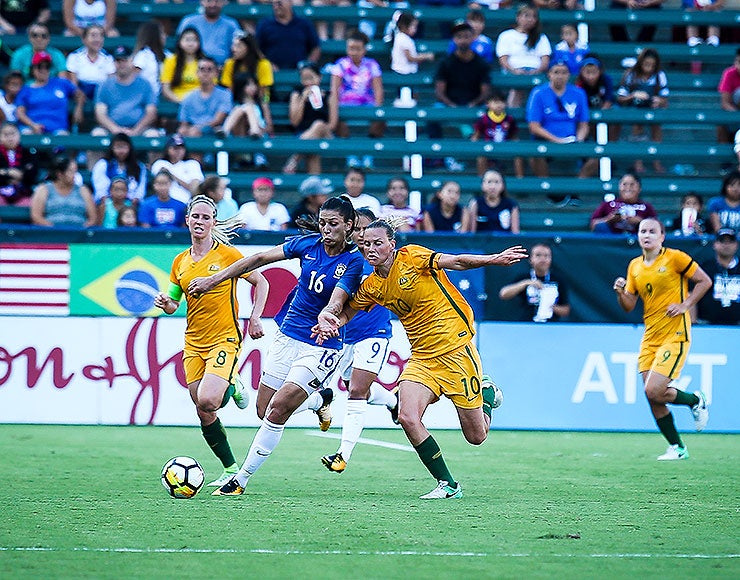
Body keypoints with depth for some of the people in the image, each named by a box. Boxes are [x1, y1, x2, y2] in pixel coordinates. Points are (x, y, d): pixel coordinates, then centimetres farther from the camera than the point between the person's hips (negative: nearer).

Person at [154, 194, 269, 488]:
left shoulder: (227, 254, -5)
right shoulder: (180, 262, 9)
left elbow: (261, 282, 3)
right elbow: (173, 304, 15)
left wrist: (255, 318, -6)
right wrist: (165, 302, -8)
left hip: (225, 339, -5)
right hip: (193, 342, 5)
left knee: (207, 401, -24)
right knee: (204, 414, 1)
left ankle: (233, 386, 10)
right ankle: (230, 469, 17)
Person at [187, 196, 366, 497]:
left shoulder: (354, 262, -13)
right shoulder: (308, 244, 0)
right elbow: (260, 259, 5)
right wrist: (214, 279, 3)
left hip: (322, 346, -6)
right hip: (288, 335, 6)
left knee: (278, 410, -15)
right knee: (264, 411, 8)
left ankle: (241, 480, -3)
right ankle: (320, 399, 37)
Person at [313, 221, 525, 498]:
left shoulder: (412, 257, -11)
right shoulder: (371, 286, 5)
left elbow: (456, 261, -16)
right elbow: (344, 312, 17)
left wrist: (494, 259, -30)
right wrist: (329, 321, -6)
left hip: (456, 351, -5)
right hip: (421, 358, 5)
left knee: (476, 437, 0)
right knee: (407, 417, -20)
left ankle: (486, 392, 35)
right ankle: (447, 485, -5)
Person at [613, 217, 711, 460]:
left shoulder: (674, 257, -6)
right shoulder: (635, 266, 11)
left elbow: (705, 281, -2)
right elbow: (629, 306, 12)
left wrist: (685, 305, -11)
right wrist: (621, 291, -8)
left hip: (675, 334, -6)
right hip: (650, 337, 6)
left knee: (654, 391, -17)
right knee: (653, 397, 0)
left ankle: (695, 401, 12)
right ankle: (677, 448, 14)